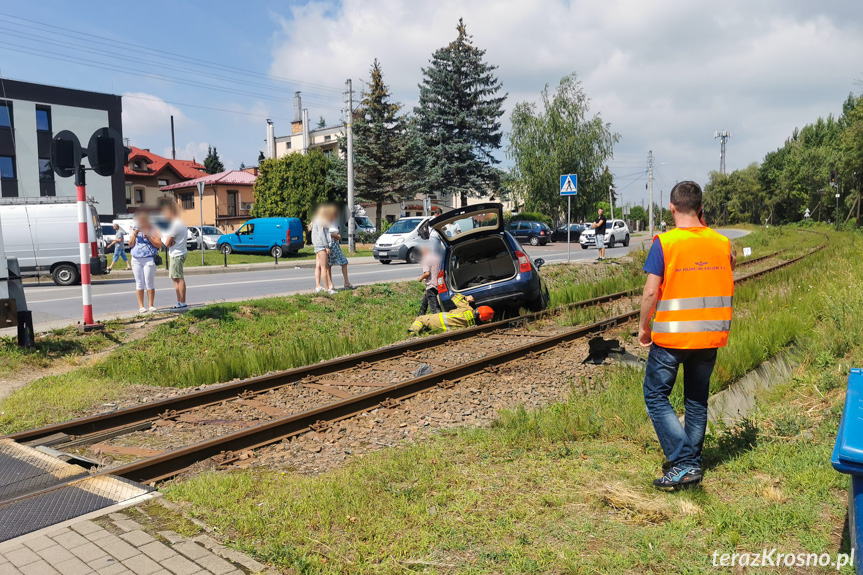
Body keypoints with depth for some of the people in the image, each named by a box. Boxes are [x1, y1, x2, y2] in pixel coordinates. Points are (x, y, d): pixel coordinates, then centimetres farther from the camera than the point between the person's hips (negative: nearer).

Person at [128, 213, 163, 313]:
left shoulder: (153, 229, 5)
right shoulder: (135, 229, 16)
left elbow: (159, 245, -3)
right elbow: (130, 245, 11)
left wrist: (148, 236, -11)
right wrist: (135, 234, -2)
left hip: (149, 259, -3)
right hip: (136, 259, 3)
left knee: (149, 283, -5)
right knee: (139, 282, 2)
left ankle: (151, 305, 3)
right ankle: (141, 306, 6)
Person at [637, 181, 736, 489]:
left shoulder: (665, 243, -13)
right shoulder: (722, 242, 1)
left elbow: (650, 292, -16)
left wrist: (643, 327, -1)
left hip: (671, 335, -5)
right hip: (710, 335, 5)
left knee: (656, 396, 7)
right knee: (697, 400, 18)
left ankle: (684, 463, -1)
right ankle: (693, 462, 26)